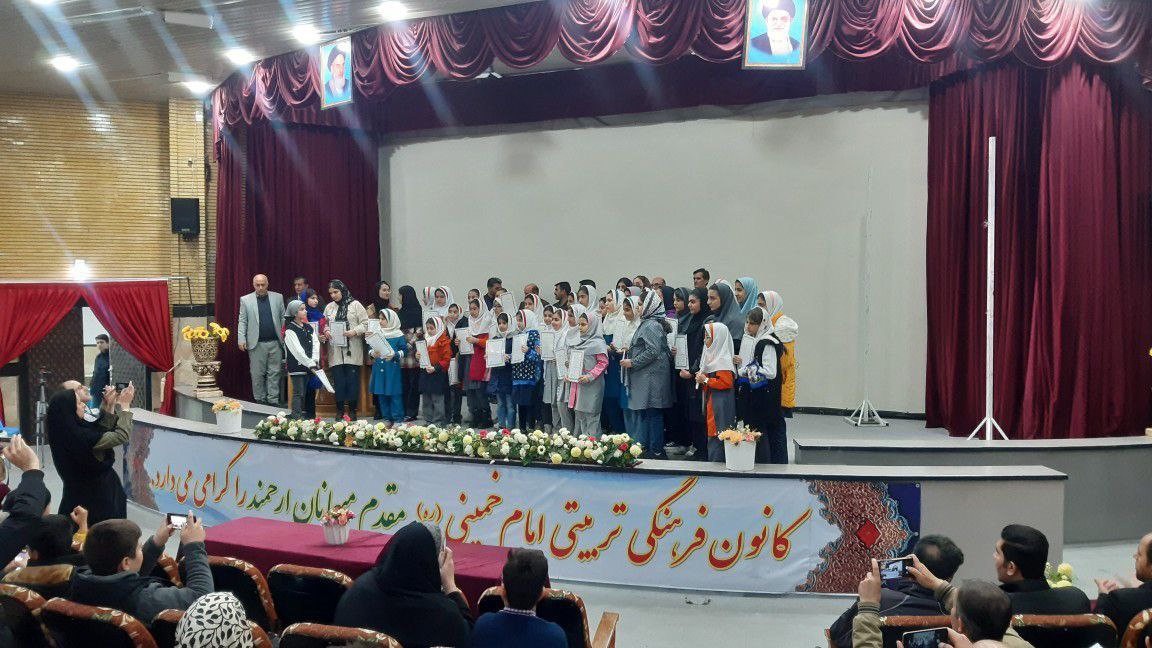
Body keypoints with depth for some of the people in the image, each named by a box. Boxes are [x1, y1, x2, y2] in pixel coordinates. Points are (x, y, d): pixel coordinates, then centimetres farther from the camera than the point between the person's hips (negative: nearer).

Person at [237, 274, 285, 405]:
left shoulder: (278, 297, 8)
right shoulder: (246, 300, 4)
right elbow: (242, 321, 4)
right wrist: (241, 339, -6)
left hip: (275, 342, 1)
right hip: (256, 344, -1)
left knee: (274, 373, 2)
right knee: (257, 374, 4)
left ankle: (273, 400, 8)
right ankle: (260, 400, 14)